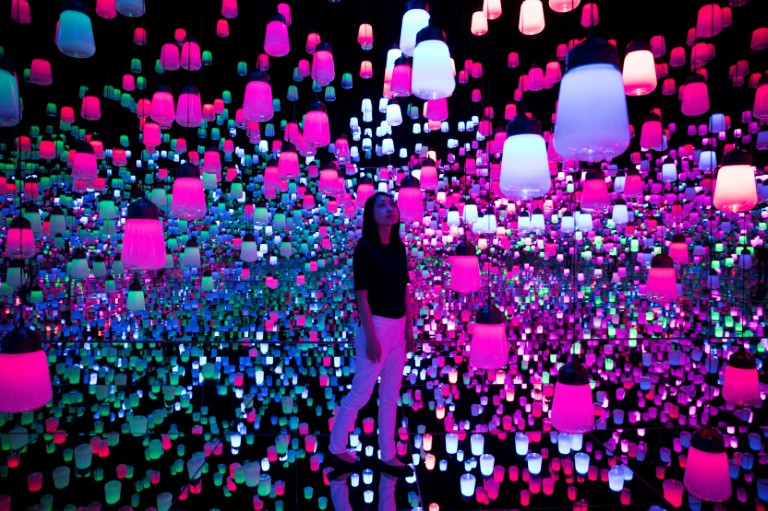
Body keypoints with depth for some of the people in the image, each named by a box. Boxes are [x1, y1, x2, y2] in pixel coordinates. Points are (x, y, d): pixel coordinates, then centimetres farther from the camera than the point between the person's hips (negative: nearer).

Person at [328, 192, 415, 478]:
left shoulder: (398, 247, 8)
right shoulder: (365, 248, -13)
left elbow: (404, 291, 11)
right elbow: (362, 296, -15)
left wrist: (409, 329, 11)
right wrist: (370, 336, -18)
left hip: (398, 327, 7)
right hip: (377, 326, -7)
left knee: (390, 397, 14)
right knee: (360, 394, 5)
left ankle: (388, 457, 27)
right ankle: (336, 449, 26)